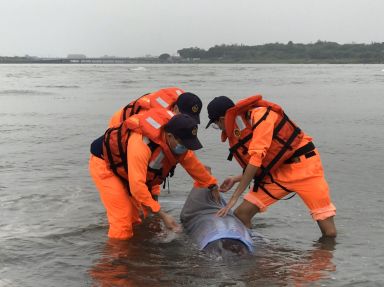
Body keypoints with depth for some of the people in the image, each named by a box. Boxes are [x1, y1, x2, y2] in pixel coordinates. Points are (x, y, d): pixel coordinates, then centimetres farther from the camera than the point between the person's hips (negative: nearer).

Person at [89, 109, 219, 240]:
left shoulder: (176, 141, -17)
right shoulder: (141, 145, -43)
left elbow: (192, 163, 2)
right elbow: (137, 185, -43)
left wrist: (212, 186, 7)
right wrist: (162, 214, -42)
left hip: (126, 168, 8)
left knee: (137, 217, 7)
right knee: (122, 221, -15)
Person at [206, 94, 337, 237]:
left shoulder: (260, 115, -20)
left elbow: (256, 158, -25)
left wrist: (234, 198, -23)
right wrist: (236, 179, 4)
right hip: (278, 172, 7)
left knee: (329, 232, -13)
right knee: (241, 213, -4)